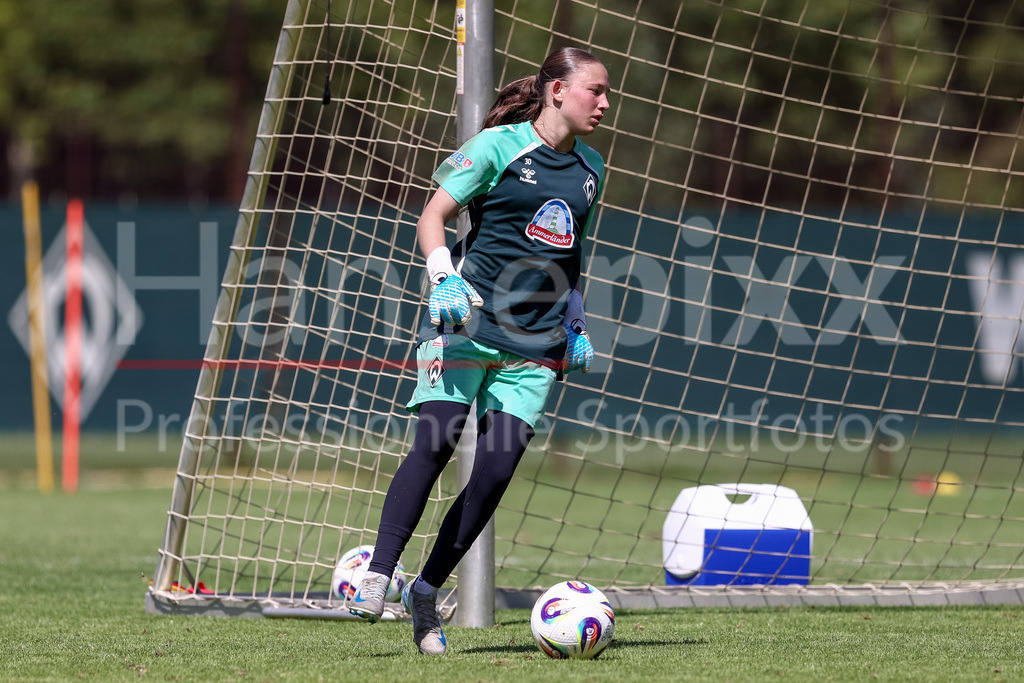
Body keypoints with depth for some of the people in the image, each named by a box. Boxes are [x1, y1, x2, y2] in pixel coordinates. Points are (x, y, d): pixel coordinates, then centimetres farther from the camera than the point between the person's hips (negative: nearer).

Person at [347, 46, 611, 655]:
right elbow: (432, 216, -2)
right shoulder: (499, 145, -3)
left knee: (498, 470, -6)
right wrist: (444, 277, -17)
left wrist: (577, 324, 18)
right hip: (468, 322, -5)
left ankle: (426, 592, 4)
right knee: (435, 443, -18)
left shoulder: (591, 169, 15)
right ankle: (378, 574, -15)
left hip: (537, 343, 5)